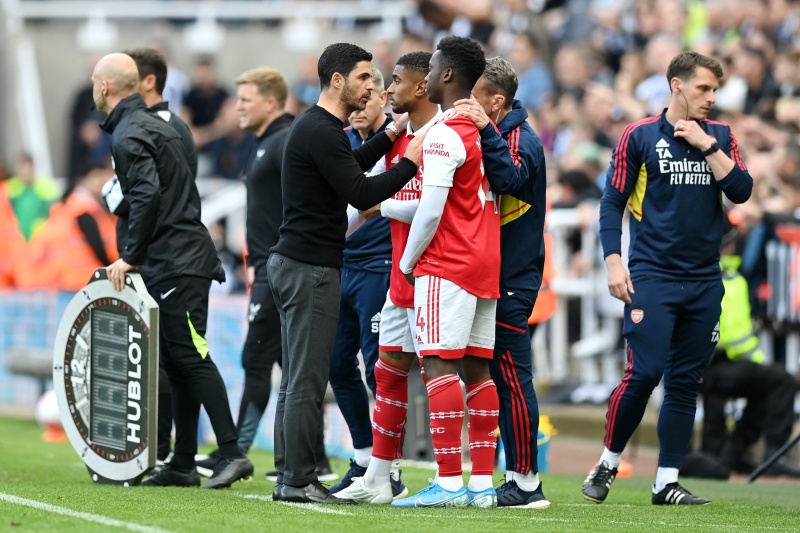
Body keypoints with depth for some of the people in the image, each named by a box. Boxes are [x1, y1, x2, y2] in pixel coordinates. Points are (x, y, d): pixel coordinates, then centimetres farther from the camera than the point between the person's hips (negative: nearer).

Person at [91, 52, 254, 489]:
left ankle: (232, 453, -16)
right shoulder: (157, 125, 19)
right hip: (186, 256, 10)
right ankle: (182, 464, 12)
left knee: (191, 357, -11)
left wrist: (130, 256, -16)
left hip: (173, 265, -10)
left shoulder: (128, 136, -11)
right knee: (178, 362, 10)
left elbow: (147, 196, -24)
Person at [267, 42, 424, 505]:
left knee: (298, 379, 11)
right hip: (310, 268, -11)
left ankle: (290, 478, 12)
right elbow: (361, 193, -22)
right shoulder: (320, 131, -16)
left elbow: (350, 167, 33)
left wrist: (390, 136, 23)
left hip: (295, 263, 11)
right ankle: (299, 481, -7)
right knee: (307, 380, -8)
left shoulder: (317, 128, 16)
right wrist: (410, 162, -15)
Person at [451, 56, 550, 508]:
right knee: (503, 376, 10)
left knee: (512, 376, -7)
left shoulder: (520, 139, -12)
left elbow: (510, 178, -29)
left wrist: (485, 131, -30)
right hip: (491, 275, 9)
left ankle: (526, 482, -4)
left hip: (513, 279, -9)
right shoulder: (495, 135, 15)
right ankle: (519, 479, 14)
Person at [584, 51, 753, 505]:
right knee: (644, 374, -13)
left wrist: (706, 145, -9)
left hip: (704, 281, 4)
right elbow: (612, 203, 1)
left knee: (685, 383, 4)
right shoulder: (640, 136, 0)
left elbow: (741, 191, -3)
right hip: (652, 276, -4)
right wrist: (614, 262, -8)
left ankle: (667, 482, 9)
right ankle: (608, 464, 5)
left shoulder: (720, 137, 10)